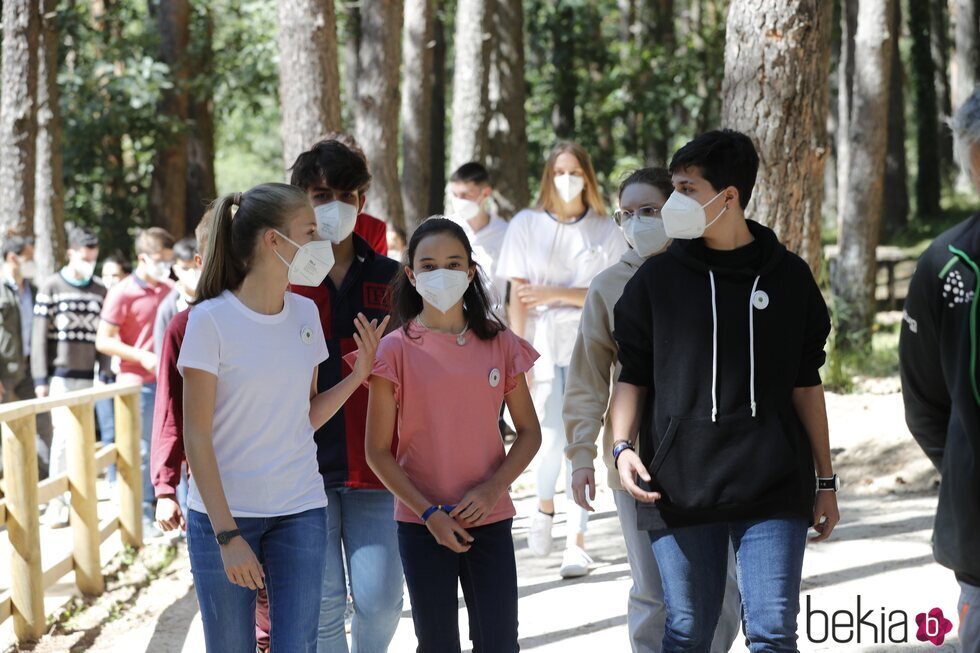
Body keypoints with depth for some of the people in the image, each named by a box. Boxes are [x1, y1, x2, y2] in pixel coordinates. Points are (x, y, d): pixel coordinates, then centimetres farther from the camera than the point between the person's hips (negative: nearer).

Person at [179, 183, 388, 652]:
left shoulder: (304, 314, 6)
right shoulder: (212, 320, -10)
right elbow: (197, 437, -10)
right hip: (223, 515, -4)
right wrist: (227, 535, -15)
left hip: (300, 514, 4)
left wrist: (357, 375, -2)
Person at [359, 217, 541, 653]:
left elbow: (529, 432, 6)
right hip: (421, 523, -1)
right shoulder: (396, 349, -4)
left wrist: (492, 488, -10)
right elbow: (378, 451, -4)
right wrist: (428, 512, -12)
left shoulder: (499, 344, 2)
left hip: (489, 520, 2)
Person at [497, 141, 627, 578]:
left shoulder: (605, 230, 4)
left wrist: (556, 294, -11)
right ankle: (544, 508, 22)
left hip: (587, 344, 0)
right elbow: (518, 296, 0)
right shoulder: (526, 226, 4)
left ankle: (577, 542, 1)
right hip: (542, 343, 0)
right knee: (553, 438, -9)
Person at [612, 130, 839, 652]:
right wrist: (623, 446, -7)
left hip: (773, 490, 0)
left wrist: (825, 481, 12)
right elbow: (632, 375, 10)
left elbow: (805, 384, 11)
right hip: (680, 486, 0)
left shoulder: (788, 276, 7)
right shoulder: (657, 279, 6)